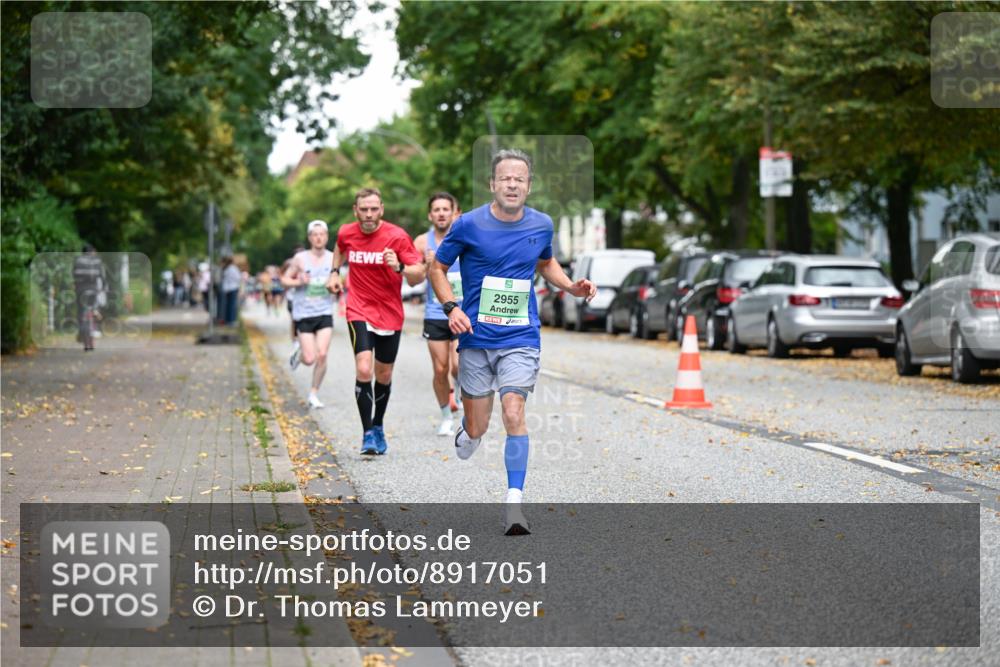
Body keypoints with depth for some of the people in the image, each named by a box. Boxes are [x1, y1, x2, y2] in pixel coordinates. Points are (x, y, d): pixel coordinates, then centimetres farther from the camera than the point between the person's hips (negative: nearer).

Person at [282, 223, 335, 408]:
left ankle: (314, 394, 6)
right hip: (304, 313, -2)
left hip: (325, 313, 2)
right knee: (309, 360, -6)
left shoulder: (333, 258, 2)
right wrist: (299, 282, -16)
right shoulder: (300, 258, -5)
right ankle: (299, 352, 31)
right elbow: (284, 279, 3)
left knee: (322, 355, -10)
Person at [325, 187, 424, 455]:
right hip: (360, 310, 0)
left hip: (390, 314, 0)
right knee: (363, 370, -20)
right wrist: (335, 272, 13)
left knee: (383, 375, 13)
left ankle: (377, 426, 36)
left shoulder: (397, 236, -12)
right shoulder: (346, 233, -3)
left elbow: (419, 275, -14)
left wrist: (399, 268, -32)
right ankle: (368, 434, -14)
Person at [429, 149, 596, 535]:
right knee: (477, 429, 4)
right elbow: (437, 267, 4)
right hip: (476, 339, 0)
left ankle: (514, 504, -15)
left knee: (514, 414, -18)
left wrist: (571, 286, 5)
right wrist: (451, 307, -12)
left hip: (520, 339, 1)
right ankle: (465, 435, 43)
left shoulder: (541, 225, 2)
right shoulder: (470, 225, -7)